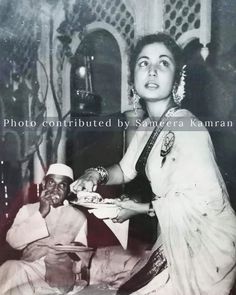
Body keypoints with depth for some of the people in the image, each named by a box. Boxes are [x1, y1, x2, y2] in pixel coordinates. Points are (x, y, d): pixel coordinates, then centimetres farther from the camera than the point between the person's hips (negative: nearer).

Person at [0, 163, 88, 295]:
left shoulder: (78, 217, 11)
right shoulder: (28, 210, 13)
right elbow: (13, 240, -3)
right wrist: (40, 214, -10)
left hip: (59, 276, -1)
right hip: (26, 270, 1)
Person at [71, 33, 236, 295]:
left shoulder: (187, 128, -25)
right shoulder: (147, 126, 2)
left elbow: (207, 198, -29)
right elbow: (125, 169, 12)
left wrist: (142, 209, -21)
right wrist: (96, 175, -10)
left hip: (206, 243, -8)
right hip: (178, 238, 8)